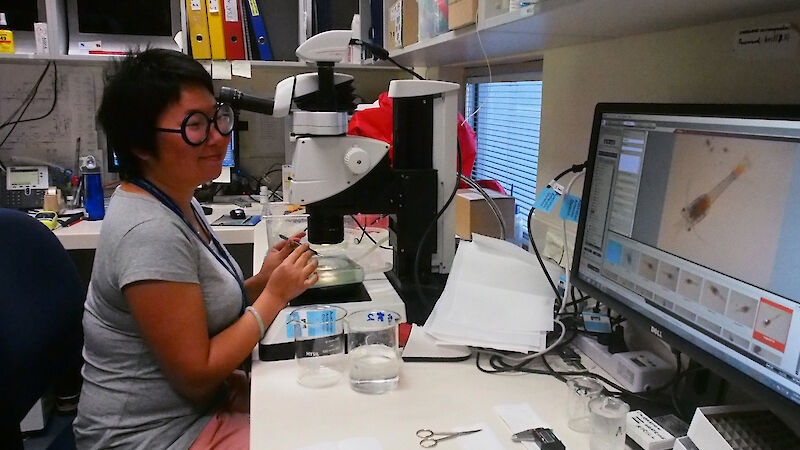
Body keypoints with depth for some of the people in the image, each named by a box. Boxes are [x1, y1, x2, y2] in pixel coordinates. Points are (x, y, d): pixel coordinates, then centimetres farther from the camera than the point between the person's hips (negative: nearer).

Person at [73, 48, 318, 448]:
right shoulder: (150, 233, -27)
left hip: (191, 407, 9)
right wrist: (275, 295, -17)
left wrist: (260, 282, -6)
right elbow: (196, 376, -22)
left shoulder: (179, 202, 2)